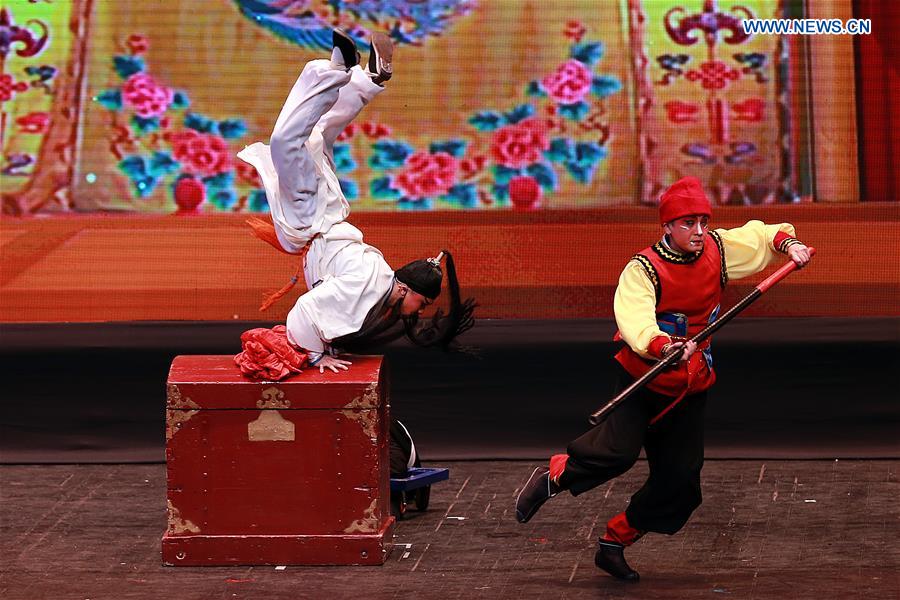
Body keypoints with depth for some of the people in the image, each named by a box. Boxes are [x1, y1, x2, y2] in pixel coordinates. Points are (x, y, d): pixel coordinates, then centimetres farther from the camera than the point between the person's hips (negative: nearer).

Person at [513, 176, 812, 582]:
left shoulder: (717, 249, 0)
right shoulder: (643, 269, -18)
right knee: (619, 450, -26)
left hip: (689, 388, 5)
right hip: (642, 377, -5)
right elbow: (635, 321, -33)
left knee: (680, 480, 2)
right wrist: (665, 348, -51)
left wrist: (789, 244, -6)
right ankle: (554, 476, 3)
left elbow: (760, 236, 15)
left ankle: (615, 543, 19)